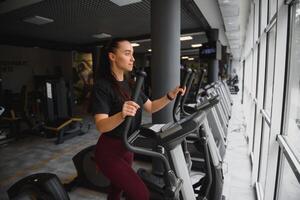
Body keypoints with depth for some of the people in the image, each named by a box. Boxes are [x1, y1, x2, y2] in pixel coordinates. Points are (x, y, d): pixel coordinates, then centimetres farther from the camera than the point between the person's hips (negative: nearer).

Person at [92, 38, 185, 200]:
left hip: (127, 148, 8)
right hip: (109, 151, -7)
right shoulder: (102, 85, -19)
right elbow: (101, 125, -27)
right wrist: (122, 115, -46)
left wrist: (170, 96, -6)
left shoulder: (129, 84, 6)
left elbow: (150, 107, 8)